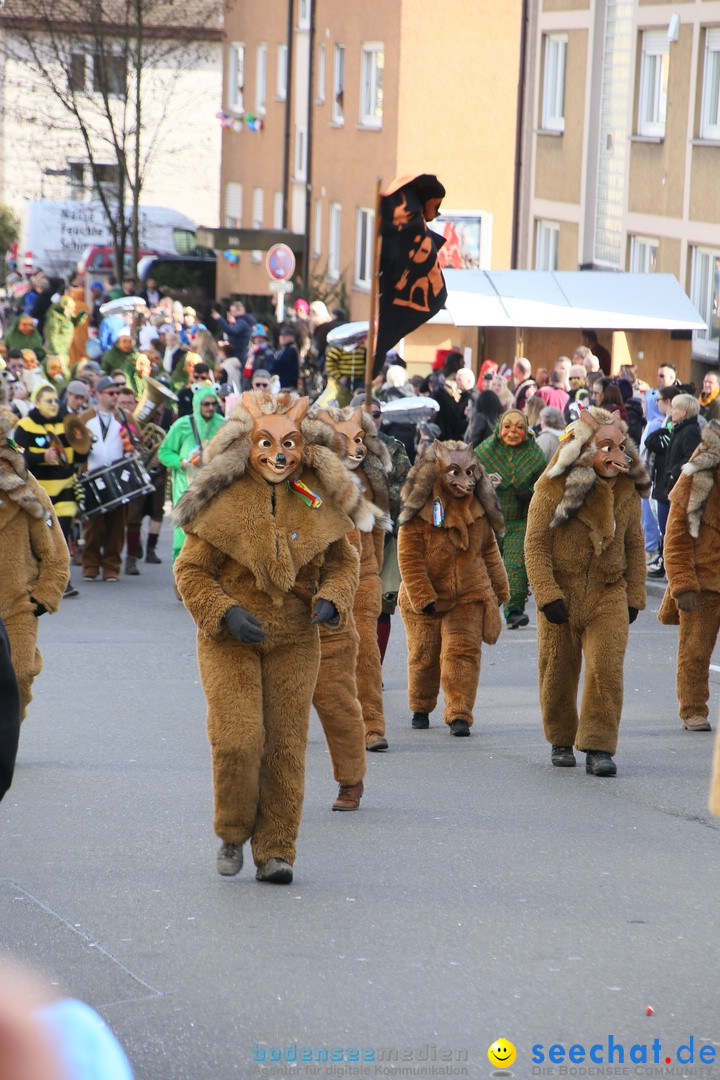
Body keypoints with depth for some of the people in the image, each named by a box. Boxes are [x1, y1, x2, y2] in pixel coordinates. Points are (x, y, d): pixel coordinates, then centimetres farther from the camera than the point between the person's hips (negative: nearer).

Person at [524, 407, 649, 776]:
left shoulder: (627, 490, 4)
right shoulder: (553, 488, -9)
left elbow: (634, 545, 12)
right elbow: (535, 544, -9)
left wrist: (634, 596, 8)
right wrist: (547, 594, -16)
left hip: (608, 594, 2)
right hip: (561, 594, -2)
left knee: (606, 669, -13)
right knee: (558, 673, 8)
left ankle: (598, 747, -9)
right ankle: (561, 740, 29)